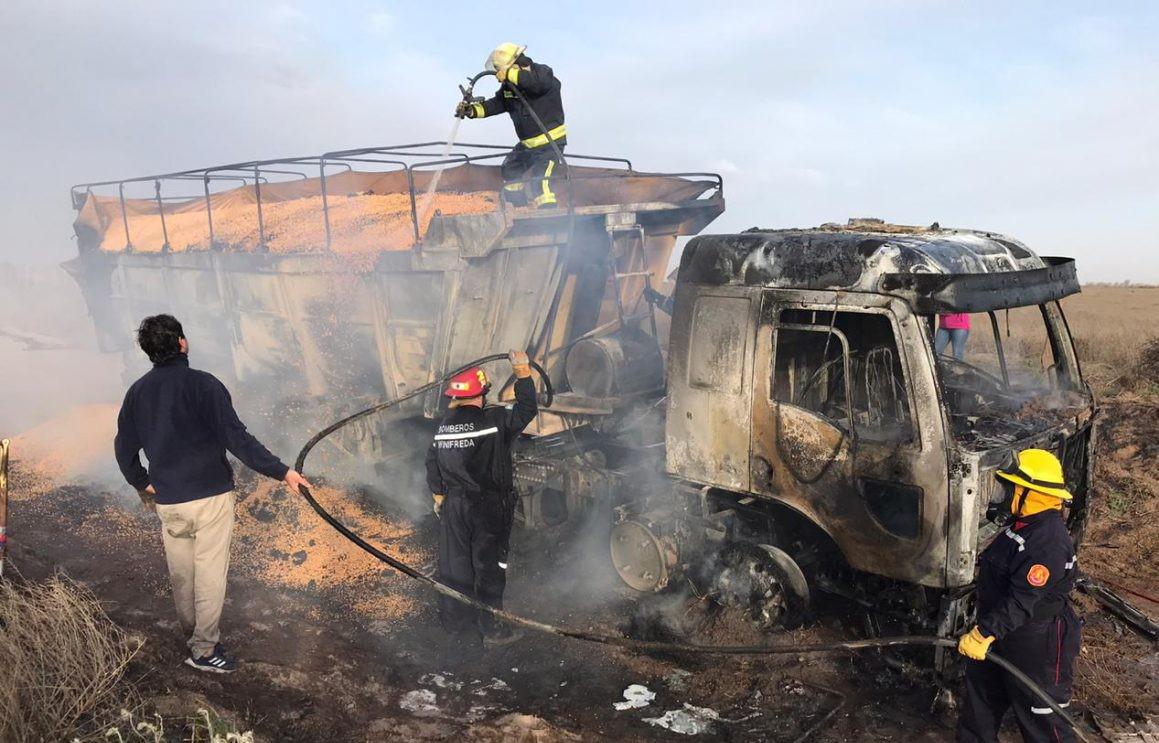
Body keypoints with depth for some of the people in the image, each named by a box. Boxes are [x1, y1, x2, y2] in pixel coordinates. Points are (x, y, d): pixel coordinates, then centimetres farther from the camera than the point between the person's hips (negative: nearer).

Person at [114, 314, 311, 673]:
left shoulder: (137, 392, 3)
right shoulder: (203, 384, -14)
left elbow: (125, 449, 12)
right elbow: (237, 439, -20)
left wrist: (143, 484, 28)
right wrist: (282, 472, -18)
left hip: (167, 502, 6)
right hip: (210, 496, -5)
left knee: (180, 574, 19)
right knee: (210, 575, 5)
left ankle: (190, 635, 37)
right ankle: (204, 649, 12)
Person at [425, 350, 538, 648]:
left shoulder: (444, 425, 2)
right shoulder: (494, 419, -16)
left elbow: (433, 464, 9)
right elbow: (527, 410, -7)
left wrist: (439, 497, 22)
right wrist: (523, 371, -1)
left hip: (453, 507, 5)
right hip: (489, 508, -5)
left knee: (455, 567, 13)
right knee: (489, 568, 6)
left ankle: (459, 625, 24)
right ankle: (492, 631, 14)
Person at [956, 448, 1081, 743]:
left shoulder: (1048, 543, -28)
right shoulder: (1025, 524, 4)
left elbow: (1022, 602, -32)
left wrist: (983, 633, -34)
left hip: (1036, 646, -10)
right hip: (1003, 634, 10)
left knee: (1039, 714, 5)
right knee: (981, 693, 21)